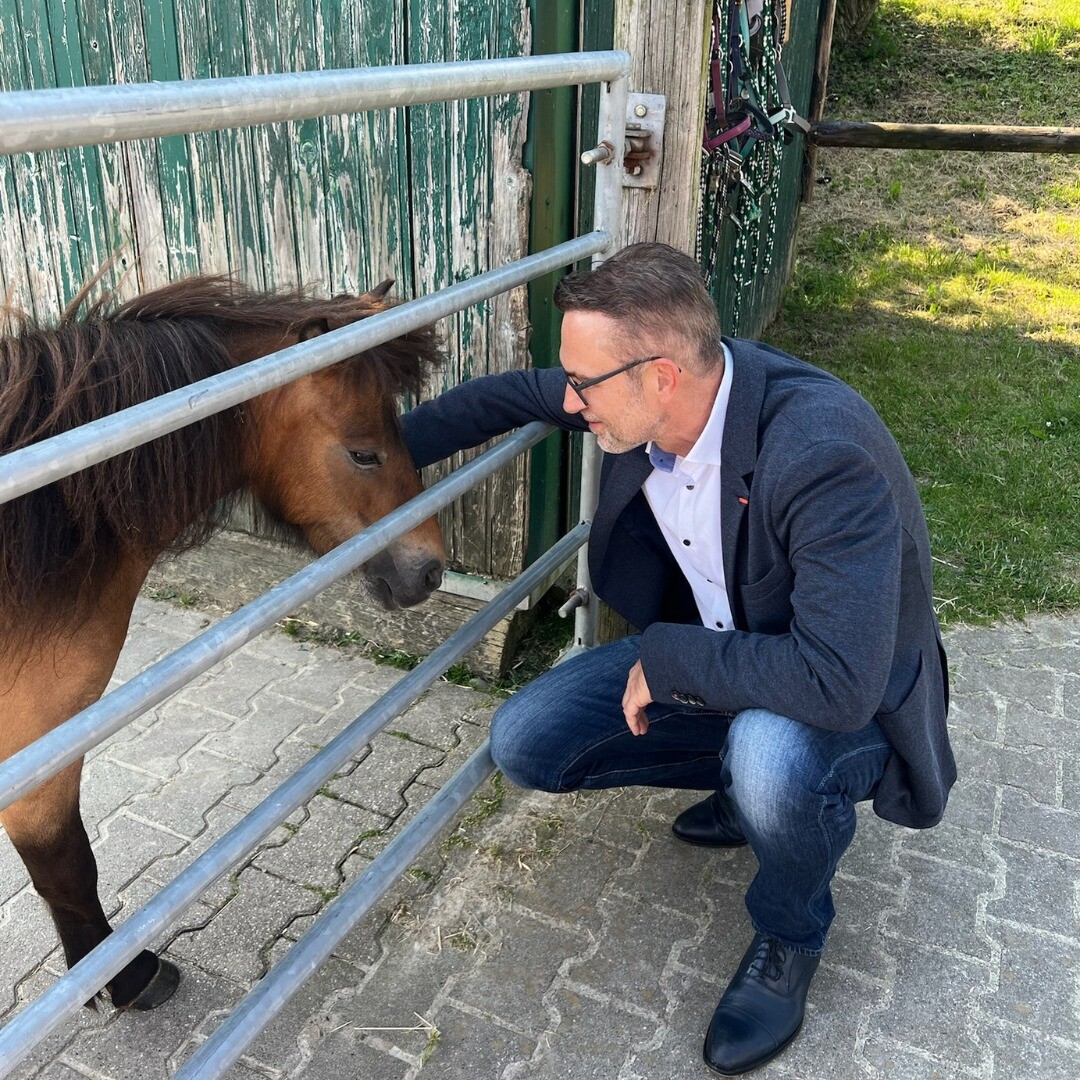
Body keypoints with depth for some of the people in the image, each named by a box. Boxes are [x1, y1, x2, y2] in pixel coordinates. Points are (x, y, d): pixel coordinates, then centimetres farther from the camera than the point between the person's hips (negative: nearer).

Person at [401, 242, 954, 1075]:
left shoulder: (825, 454, -36)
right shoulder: (651, 393, -15)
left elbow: (838, 682, -41)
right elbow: (513, 396, 4)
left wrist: (667, 659, -29)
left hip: (851, 695, -6)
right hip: (700, 654, 6)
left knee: (770, 755, -39)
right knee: (524, 744, -3)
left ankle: (791, 931, -3)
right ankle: (745, 781, 16)